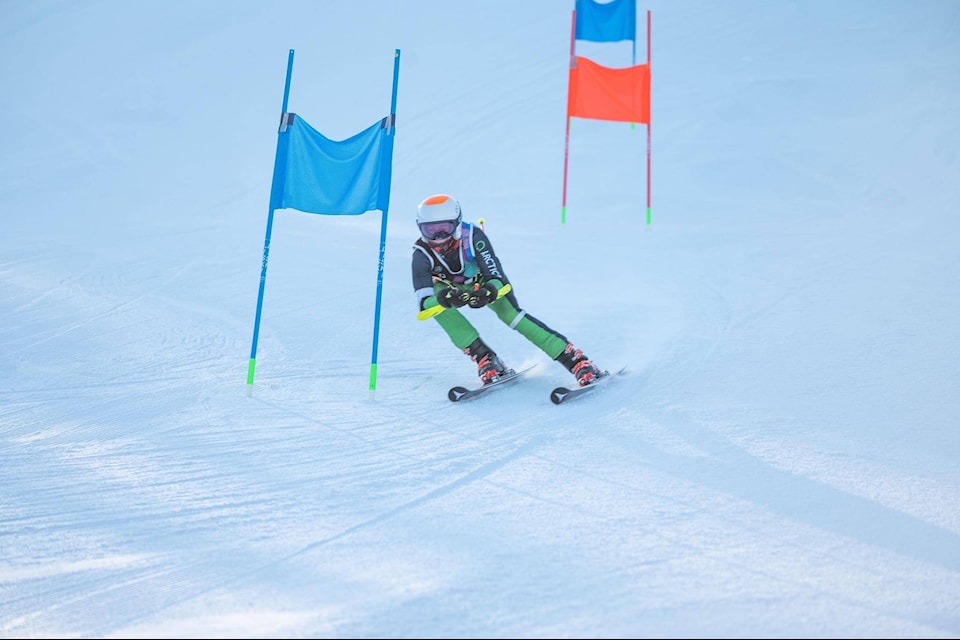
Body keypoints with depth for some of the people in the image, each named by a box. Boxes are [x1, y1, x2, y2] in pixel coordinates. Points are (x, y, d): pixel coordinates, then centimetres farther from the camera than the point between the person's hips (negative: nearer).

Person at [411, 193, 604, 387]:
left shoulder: (473, 236, -33)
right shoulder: (422, 253, -30)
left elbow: (496, 278, -33)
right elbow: (424, 301, -36)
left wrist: (487, 292, -56)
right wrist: (443, 298, -57)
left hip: (486, 282, -2)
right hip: (450, 287, 2)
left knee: (511, 314, -26)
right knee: (438, 304, -31)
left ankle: (574, 359, -26)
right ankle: (484, 357, -24)